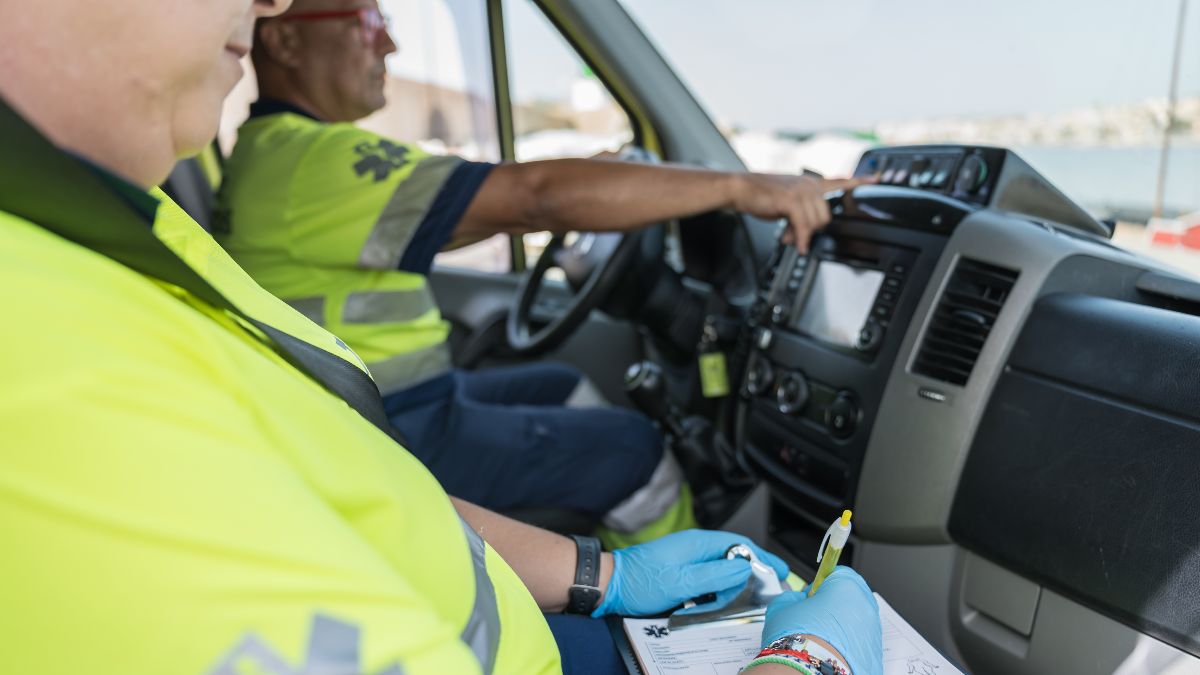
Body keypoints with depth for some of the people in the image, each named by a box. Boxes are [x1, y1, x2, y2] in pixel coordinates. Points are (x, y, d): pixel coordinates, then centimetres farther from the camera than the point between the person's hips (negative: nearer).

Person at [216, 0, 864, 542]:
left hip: (402, 402, 10)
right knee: (632, 449, -4)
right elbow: (535, 194, -30)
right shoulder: (312, 159, -23)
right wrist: (737, 187, -26)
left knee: (565, 387, 20)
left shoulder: (269, 151, 11)